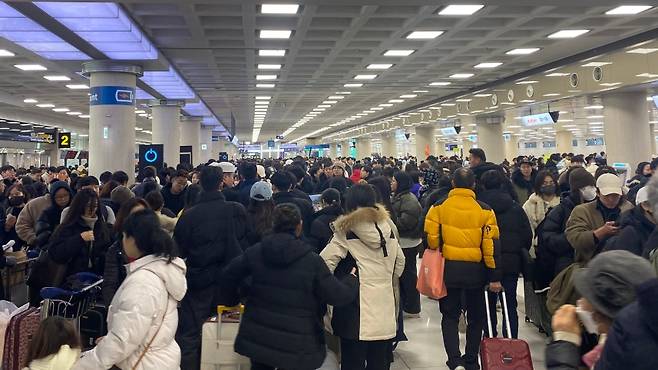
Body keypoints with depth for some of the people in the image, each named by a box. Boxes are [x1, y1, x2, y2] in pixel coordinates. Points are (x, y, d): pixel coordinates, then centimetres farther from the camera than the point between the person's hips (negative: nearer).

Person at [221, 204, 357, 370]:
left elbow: (229, 275, 9)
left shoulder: (255, 251, -3)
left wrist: (232, 300, 27)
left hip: (257, 338, 4)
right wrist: (352, 279, 11)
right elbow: (338, 296, -9)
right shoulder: (312, 261, -14)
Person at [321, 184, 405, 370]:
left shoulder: (346, 232, -8)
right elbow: (400, 263, 18)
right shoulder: (388, 229, 7)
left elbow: (325, 264, -14)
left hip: (356, 310, -4)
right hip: (385, 311, 5)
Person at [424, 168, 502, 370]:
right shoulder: (484, 210, -6)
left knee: (450, 316, 12)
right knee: (476, 317, 18)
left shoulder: (439, 207, -6)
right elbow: (492, 245, -8)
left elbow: (430, 239, -6)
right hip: (475, 270, 0)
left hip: (448, 269, 0)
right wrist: (495, 277, -2)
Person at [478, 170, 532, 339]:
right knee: (510, 305, 8)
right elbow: (528, 235, 3)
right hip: (511, 262, 1)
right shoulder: (515, 207, 1)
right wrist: (521, 252, 18)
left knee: (488, 304, 10)